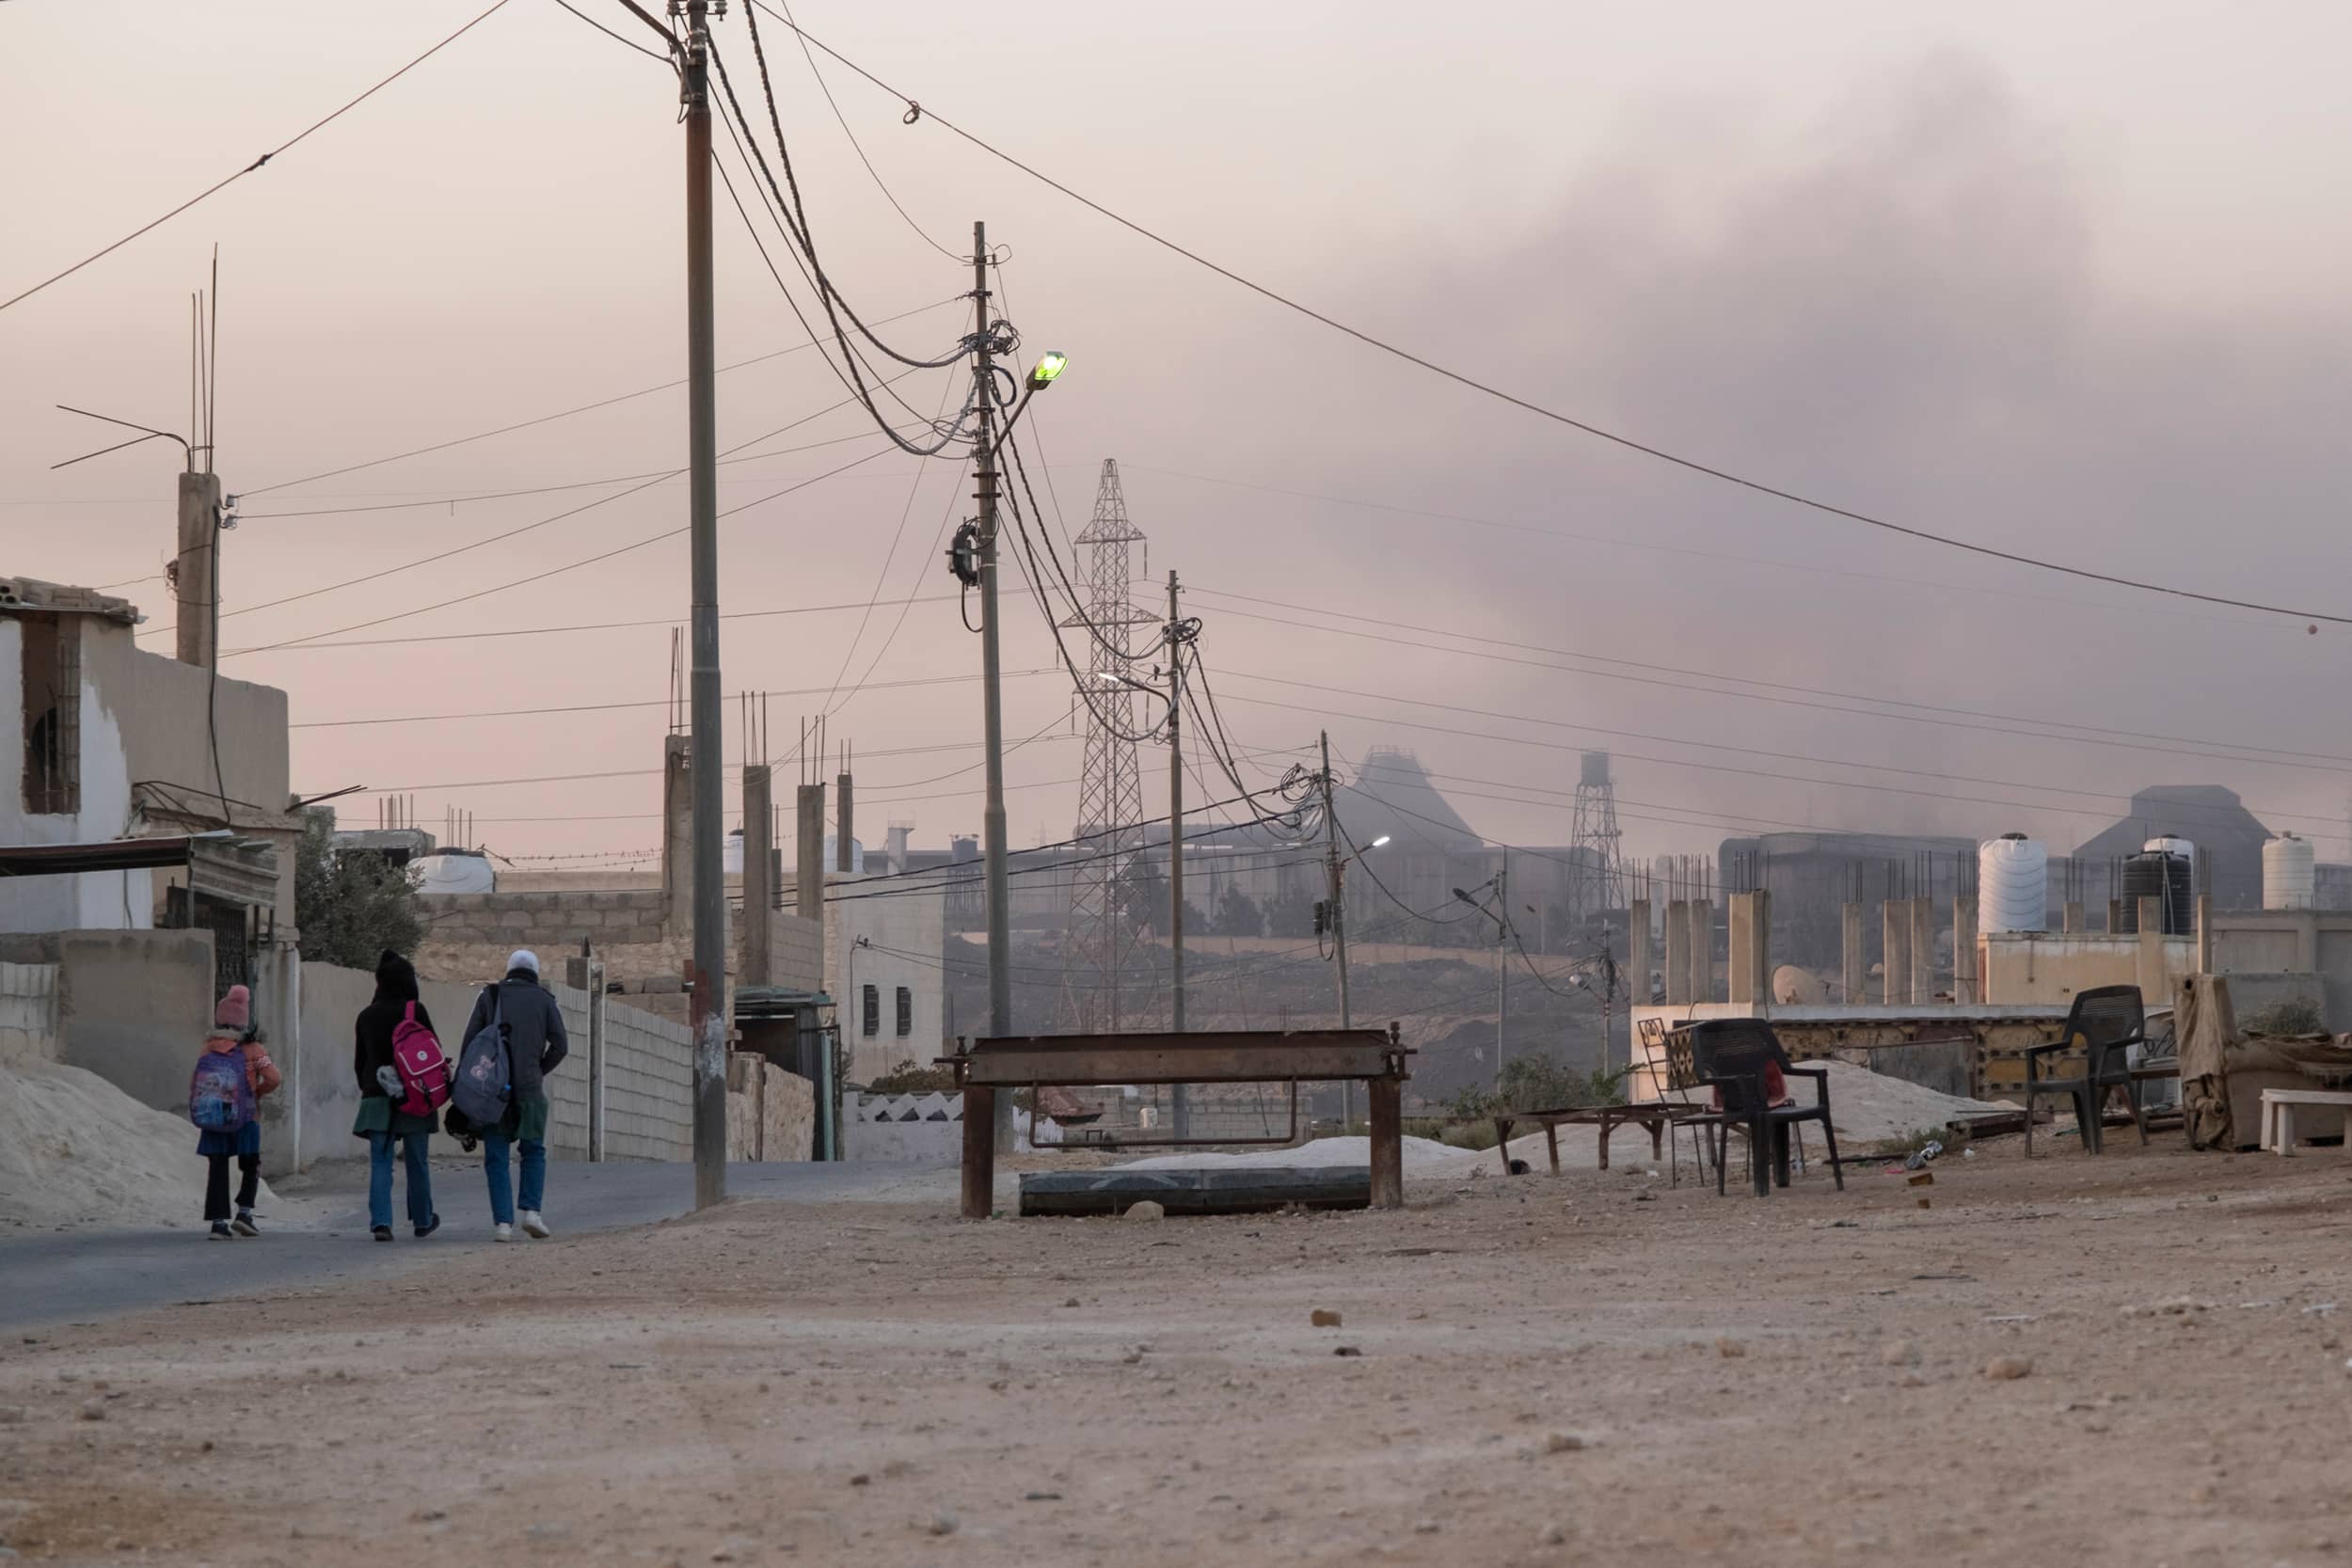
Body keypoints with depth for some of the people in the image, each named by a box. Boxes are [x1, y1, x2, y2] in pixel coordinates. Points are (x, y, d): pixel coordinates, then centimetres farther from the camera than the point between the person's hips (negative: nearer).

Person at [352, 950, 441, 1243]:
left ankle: (380, 1221, -16)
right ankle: (422, 1221, 22)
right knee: (417, 1163, 10)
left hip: (376, 1098, 2)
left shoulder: (366, 1016, 6)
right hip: (414, 1097, -2)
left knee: (380, 1163, -1)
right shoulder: (415, 1011, -6)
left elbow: (359, 1062, 13)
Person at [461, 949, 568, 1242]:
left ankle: (503, 1222, -4)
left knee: (497, 1157, 5)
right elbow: (560, 1045, -1)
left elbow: (470, 1040, 0)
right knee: (534, 1152, 16)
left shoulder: (489, 996, 8)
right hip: (529, 1087, 0)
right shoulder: (544, 999, 7)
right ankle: (531, 1211, -1)